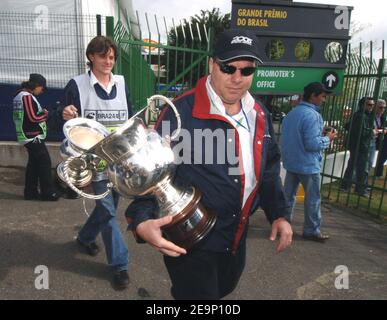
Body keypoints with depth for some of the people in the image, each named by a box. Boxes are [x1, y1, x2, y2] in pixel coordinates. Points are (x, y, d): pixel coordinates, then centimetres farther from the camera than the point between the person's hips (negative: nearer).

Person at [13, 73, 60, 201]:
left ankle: (31, 192, 19)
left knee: (33, 162, 14)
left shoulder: (20, 95, 15)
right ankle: (48, 192, -1)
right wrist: (45, 113, -4)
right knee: (45, 162, -6)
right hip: (33, 137, -10)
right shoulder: (27, 96, -17)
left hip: (28, 136, 10)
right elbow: (33, 117, -20)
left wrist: (41, 112, 7)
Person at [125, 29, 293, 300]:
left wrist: (279, 213, 6)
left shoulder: (259, 115, 2)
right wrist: (142, 220, -33)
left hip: (236, 237, 8)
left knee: (224, 289, 32)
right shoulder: (182, 112, -21)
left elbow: (269, 168, 11)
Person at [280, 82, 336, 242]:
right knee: (313, 198, 7)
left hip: (291, 162, 8)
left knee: (288, 195, 14)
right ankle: (311, 230, 19)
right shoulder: (312, 115, -19)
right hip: (308, 165, -8)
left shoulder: (291, 113, 8)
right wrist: (327, 138, -6)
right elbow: (312, 144, -24)